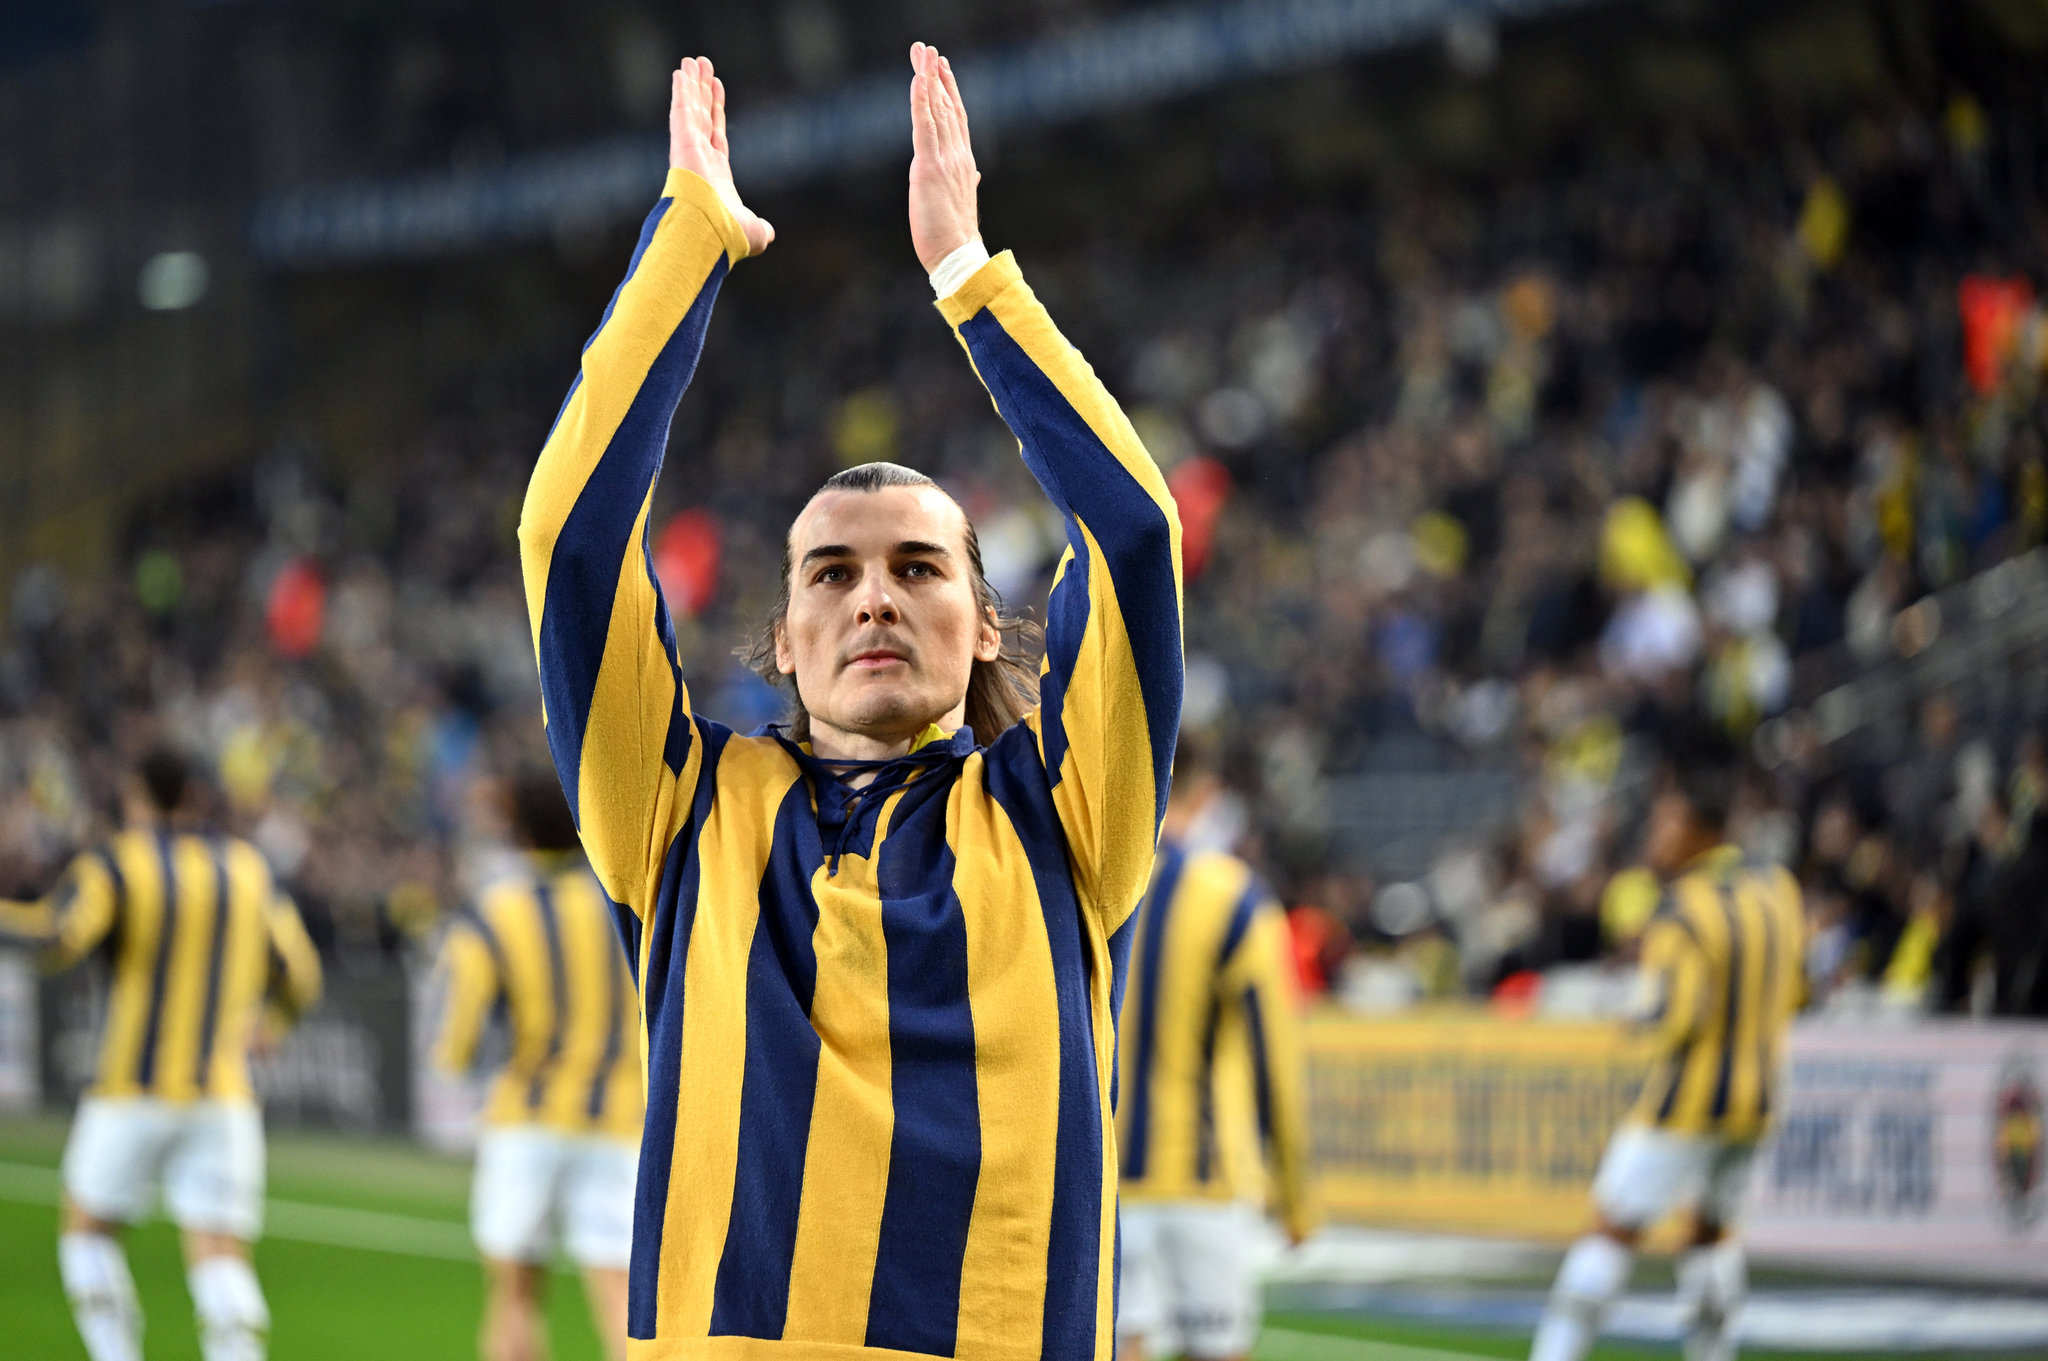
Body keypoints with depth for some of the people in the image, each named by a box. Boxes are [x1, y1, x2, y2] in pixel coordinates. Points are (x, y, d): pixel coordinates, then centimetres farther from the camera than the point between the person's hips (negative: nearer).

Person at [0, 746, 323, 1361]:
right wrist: (274, 1020, 33)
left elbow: (60, 936, -20)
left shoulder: (116, 861, -2)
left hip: (133, 1096, -3)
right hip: (224, 1097, 3)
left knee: (88, 1230, 17)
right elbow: (300, 975, 14)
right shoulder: (248, 867, 11)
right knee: (220, 1259, -4)